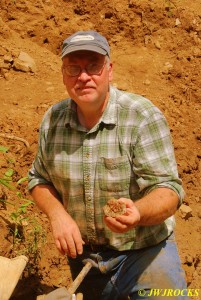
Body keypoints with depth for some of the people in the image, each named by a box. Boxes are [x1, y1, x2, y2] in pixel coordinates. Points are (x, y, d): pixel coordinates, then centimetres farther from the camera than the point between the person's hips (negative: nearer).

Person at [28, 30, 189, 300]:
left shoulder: (143, 116, -19)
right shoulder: (52, 120, -6)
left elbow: (168, 190, -22)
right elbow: (39, 179, 5)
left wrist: (137, 213, -42)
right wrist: (57, 213, -14)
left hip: (146, 251, -3)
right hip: (83, 253, 4)